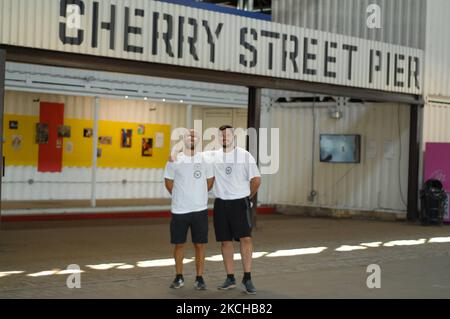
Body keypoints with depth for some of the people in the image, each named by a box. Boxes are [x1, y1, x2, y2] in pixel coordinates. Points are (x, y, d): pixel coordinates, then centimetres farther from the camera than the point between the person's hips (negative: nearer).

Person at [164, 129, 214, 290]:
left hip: (200, 209, 0)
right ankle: (179, 277, 20)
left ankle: (199, 278, 12)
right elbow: (169, 183, 6)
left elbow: (210, 182, 12)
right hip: (179, 210, 0)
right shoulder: (174, 160, -1)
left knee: (200, 245, 3)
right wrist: (180, 198, 10)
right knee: (179, 244, 7)